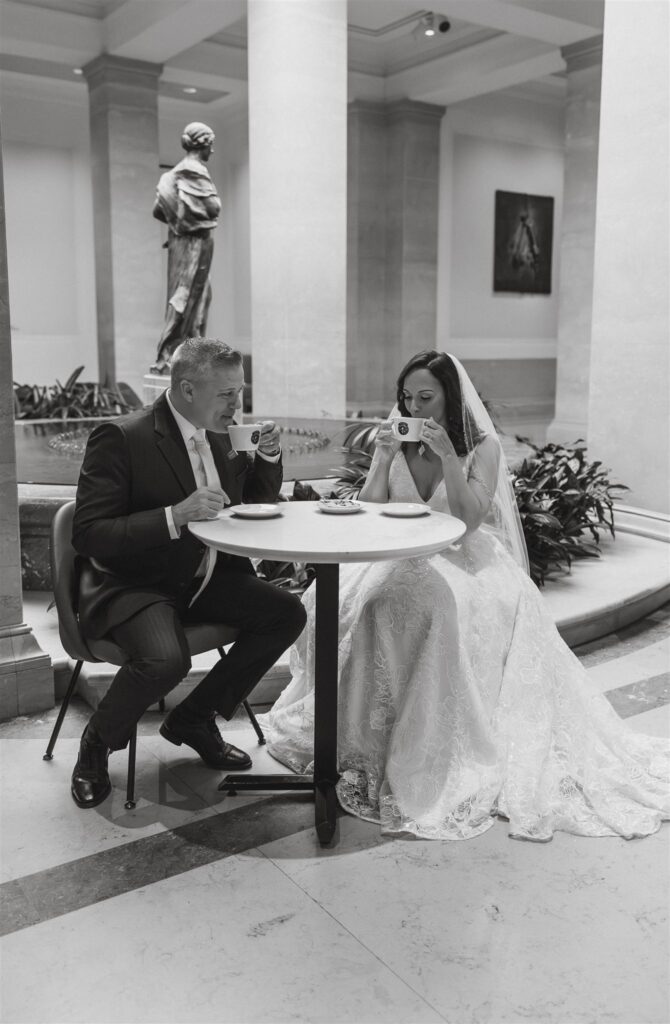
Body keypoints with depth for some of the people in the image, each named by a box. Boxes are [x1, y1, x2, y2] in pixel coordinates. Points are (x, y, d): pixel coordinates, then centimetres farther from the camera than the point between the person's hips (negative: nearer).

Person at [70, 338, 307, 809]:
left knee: (288, 613, -7)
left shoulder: (220, 434, 5)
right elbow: (89, 535, -22)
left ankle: (194, 718, 8)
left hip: (206, 578, 8)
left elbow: (259, 501, 19)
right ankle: (97, 743, 0)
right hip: (132, 584, -7)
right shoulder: (121, 437, -17)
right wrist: (175, 516, -33)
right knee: (165, 658, -34)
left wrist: (268, 454, -1)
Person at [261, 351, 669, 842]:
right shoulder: (394, 442, 10)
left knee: (447, 605, -38)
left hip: (465, 561, -3)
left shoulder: (482, 447, 0)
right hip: (402, 559, 3)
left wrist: (447, 457, -19)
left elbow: (469, 520, -11)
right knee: (334, 599, -26)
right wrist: (384, 459, -10)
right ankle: (354, 727, -11)